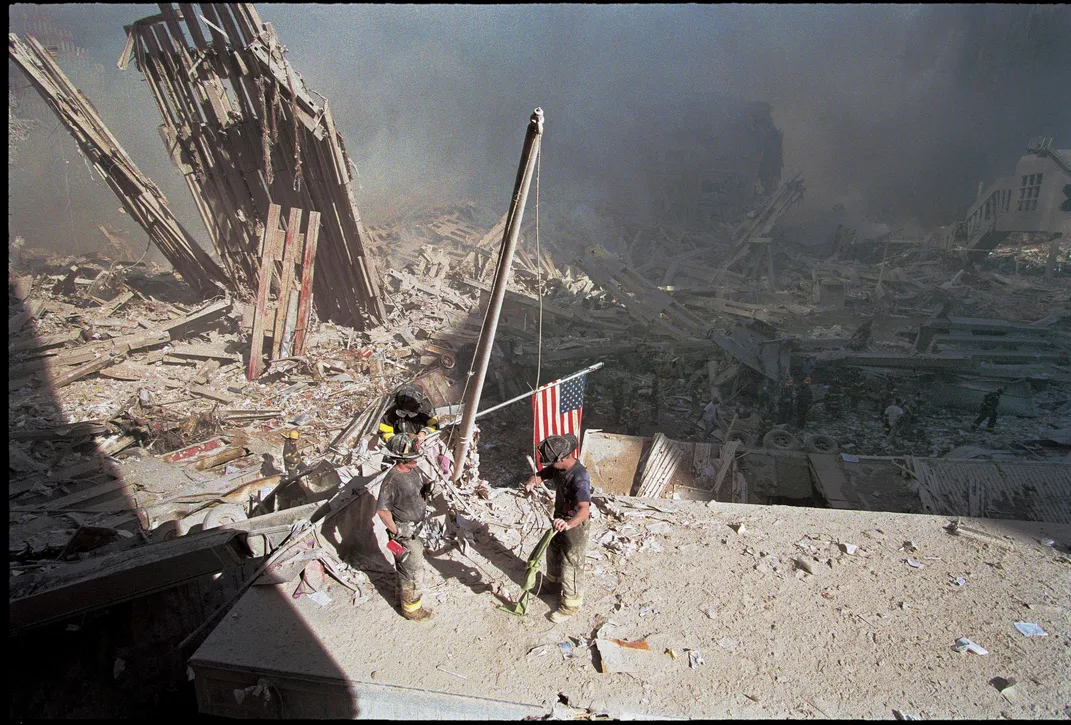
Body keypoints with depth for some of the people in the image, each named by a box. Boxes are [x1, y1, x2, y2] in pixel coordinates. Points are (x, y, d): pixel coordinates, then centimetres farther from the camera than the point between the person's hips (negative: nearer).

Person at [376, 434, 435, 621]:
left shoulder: (414, 470, -4)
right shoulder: (392, 481, -29)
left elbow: (424, 484, 15)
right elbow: (382, 510, -28)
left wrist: (428, 488, -10)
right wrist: (397, 533, -20)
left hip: (416, 528, 8)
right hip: (404, 533, -8)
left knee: (405, 566, 27)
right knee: (413, 570, 5)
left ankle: (403, 593, 49)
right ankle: (411, 608, 23)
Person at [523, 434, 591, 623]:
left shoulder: (579, 477, -36)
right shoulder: (558, 467, -9)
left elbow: (584, 509, -46)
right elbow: (541, 475, 2)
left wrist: (568, 524, -64)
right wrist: (532, 482, -22)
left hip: (575, 525, -9)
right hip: (560, 519, 9)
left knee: (571, 564, 6)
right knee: (553, 551, 29)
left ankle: (570, 606, 25)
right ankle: (554, 582, 56)